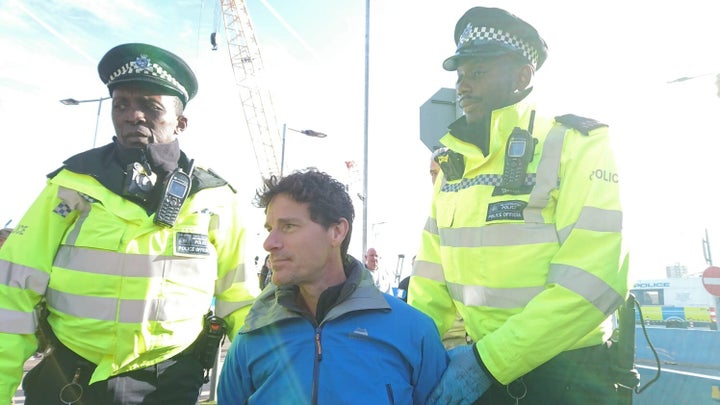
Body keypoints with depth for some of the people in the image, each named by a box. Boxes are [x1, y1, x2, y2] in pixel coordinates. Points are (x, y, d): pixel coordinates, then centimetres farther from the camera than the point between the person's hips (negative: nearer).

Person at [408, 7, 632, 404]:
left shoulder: (578, 146, -12)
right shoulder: (451, 164, 5)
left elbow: (591, 280, -21)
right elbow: (432, 276, 6)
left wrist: (488, 361, -22)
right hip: (474, 365, 5)